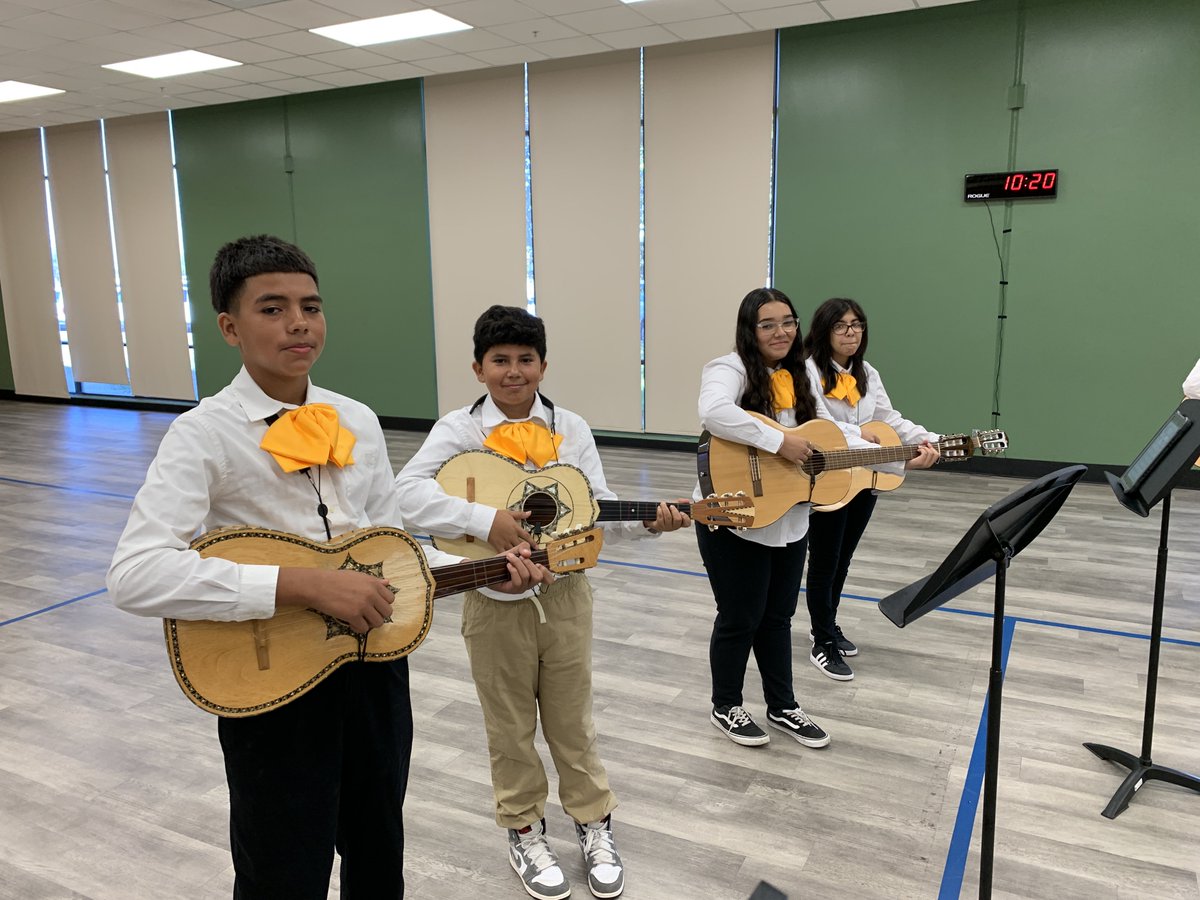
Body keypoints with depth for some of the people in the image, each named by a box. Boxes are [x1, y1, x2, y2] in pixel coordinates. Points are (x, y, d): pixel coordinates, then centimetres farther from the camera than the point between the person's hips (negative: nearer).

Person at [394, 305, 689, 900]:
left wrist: (649, 520, -18)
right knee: (510, 727, 15)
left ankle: (593, 823, 37)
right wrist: (486, 520, -31)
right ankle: (524, 832, 37)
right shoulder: (459, 428, -8)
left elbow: (600, 509, 0)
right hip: (496, 600, -2)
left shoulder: (570, 428, 1)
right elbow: (408, 492, -22)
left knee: (572, 720, 17)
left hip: (565, 594, 2)